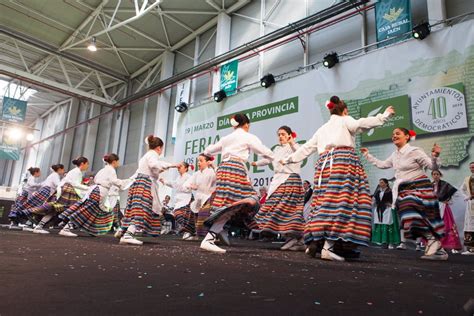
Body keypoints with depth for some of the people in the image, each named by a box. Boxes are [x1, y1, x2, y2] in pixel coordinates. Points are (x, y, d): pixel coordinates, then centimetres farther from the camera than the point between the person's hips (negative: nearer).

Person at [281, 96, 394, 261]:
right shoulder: (345, 120, 14)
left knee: (324, 202, 4)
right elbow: (359, 124, -7)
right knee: (342, 200, -13)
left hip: (324, 163, 7)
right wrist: (384, 116, -2)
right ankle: (328, 246, -22)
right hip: (344, 161, -7)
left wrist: (288, 159, 40)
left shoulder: (322, 128, 30)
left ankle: (314, 241, -1)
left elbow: (306, 148, 30)